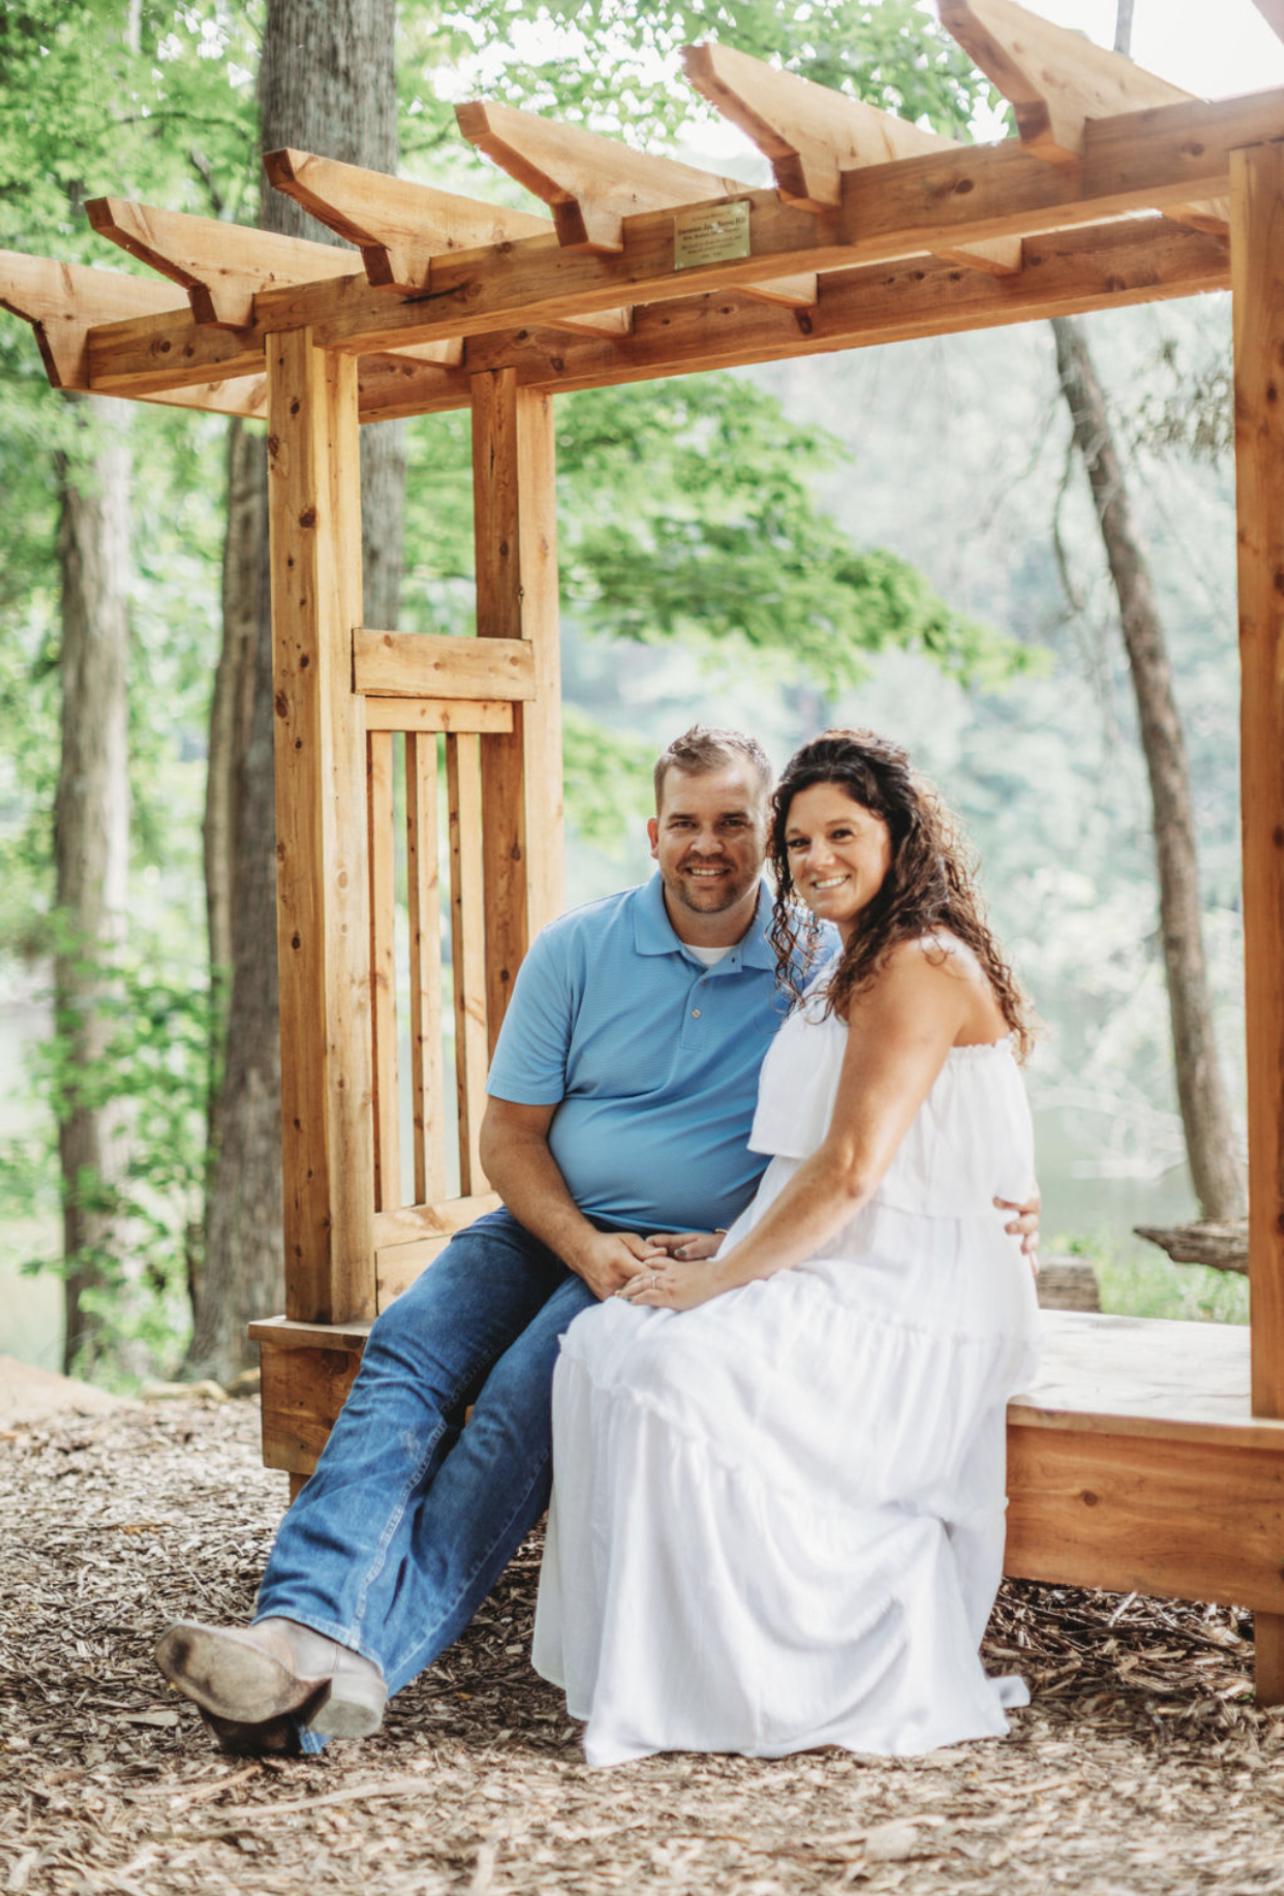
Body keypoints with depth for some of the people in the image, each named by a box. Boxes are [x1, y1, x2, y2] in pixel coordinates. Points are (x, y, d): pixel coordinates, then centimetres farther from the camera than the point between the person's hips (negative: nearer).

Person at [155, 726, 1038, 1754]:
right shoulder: (576, 950, 5)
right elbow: (508, 1134, 5)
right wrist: (585, 1248, -12)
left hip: (695, 1252, -3)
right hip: (550, 1224, 3)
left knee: (529, 1389, -31)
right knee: (407, 1348, -26)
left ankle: (366, 1656, -40)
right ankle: (309, 1626, -42)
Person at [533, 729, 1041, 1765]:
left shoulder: (920, 967, -12)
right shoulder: (858, 969, 21)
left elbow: (850, 1172, -19)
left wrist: (723, 1277, -13)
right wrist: (727, 1248, 9)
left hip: (910, 1296, -10)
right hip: (836, 1274, 10)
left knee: (682, 1372, -29)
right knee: (604, 1345, -9)